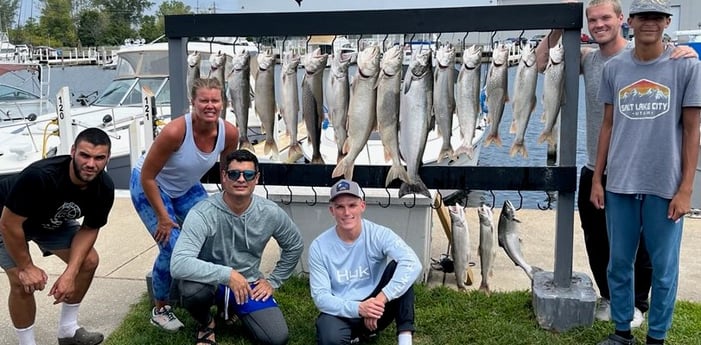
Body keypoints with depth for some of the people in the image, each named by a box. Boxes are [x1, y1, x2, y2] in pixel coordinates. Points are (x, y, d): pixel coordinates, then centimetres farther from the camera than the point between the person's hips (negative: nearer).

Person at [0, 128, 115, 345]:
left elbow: (89, 229, -11)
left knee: (89, 261, -3)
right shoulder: (38, 176, -42)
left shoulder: (105, 188, -25)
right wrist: (26, 268, -20)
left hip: (52, 220, 6)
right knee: (23, 282, -18)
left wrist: (70, 273, -22)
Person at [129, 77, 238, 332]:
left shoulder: (229, 133, -21)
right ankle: (160, 309, 10)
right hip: (149, 187, -5)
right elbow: (147, 176, -25)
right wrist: (163, 217, -21)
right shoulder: (175, 131, -36)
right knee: (172, 246, -15)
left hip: (186, 187, 6)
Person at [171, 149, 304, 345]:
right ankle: (205, 324, 1)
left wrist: (273, 281, 5)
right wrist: (228, 274, -38)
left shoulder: (271, 213, -12)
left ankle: (233, 308, 19)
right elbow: (179, 265, -35)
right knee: (194, 289, -39)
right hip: (212, 282, -3)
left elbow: (295, 246, 8)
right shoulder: (202, 214, -25)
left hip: (249, 284, 3)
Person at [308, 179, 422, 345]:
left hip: (375, 309, 1)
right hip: (341, 312, -1)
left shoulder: (379, 234, -12)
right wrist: (358, 308, -30)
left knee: (398, 267, -25)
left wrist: (380, 299, -38)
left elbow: (412, 264, -29)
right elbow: (321, 296, -13)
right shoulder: (319, 246, -10)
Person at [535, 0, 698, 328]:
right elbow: (542, 62, 1)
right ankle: (609, 297, 36)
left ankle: (637, 304, 30)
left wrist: (689, 57, -30)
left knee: (637, 245, 10)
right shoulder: (587, 57, 3)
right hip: (594, 170, 4)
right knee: (596, 241, 16)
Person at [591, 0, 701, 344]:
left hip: (666, 187, -2)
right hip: (619, 185, 2)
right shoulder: (613, 68, 6)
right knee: (619, 264, 10)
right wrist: (597, 179, 7)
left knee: (664, 269, 5)